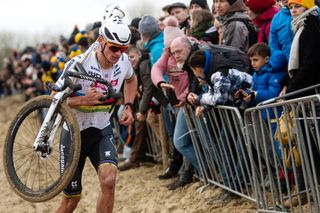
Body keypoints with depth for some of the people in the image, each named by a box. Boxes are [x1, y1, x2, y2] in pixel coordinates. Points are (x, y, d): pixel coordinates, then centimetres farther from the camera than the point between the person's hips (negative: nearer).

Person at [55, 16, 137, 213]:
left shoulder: (123, 61, -8)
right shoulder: (79, 64, -23)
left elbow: (131, 79, 17)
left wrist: (128, 106, 4)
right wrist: (84, 100, -34)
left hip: (102, 131, 3)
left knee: (109, 180, -23)